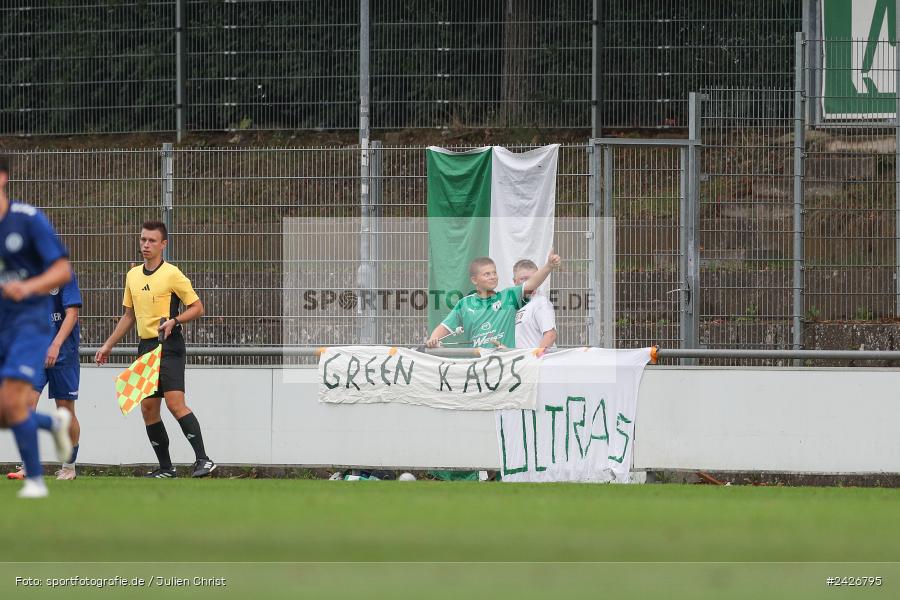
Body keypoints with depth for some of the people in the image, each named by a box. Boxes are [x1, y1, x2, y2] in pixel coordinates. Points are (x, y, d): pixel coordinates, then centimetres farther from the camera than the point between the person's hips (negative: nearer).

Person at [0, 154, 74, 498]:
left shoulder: (29, 219, -11)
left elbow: (63, 270, -12)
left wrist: (28, 287, -28)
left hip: (30, 322, -6)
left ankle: (35, 479, -4)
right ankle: (54, 423, 32)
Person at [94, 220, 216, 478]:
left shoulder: (172, 274, -6)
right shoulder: (133, 276, 14)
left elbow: (197, 307, -3)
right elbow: (129, 315, 23)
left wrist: (174, 321, -19)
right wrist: (108, 345, 22)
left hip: (169, 346, -7)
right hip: (145, 346, 7)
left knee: (174, 402, -18)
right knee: (148, 408, 3)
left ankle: (202, 460, -18)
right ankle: (166, 467, 10)